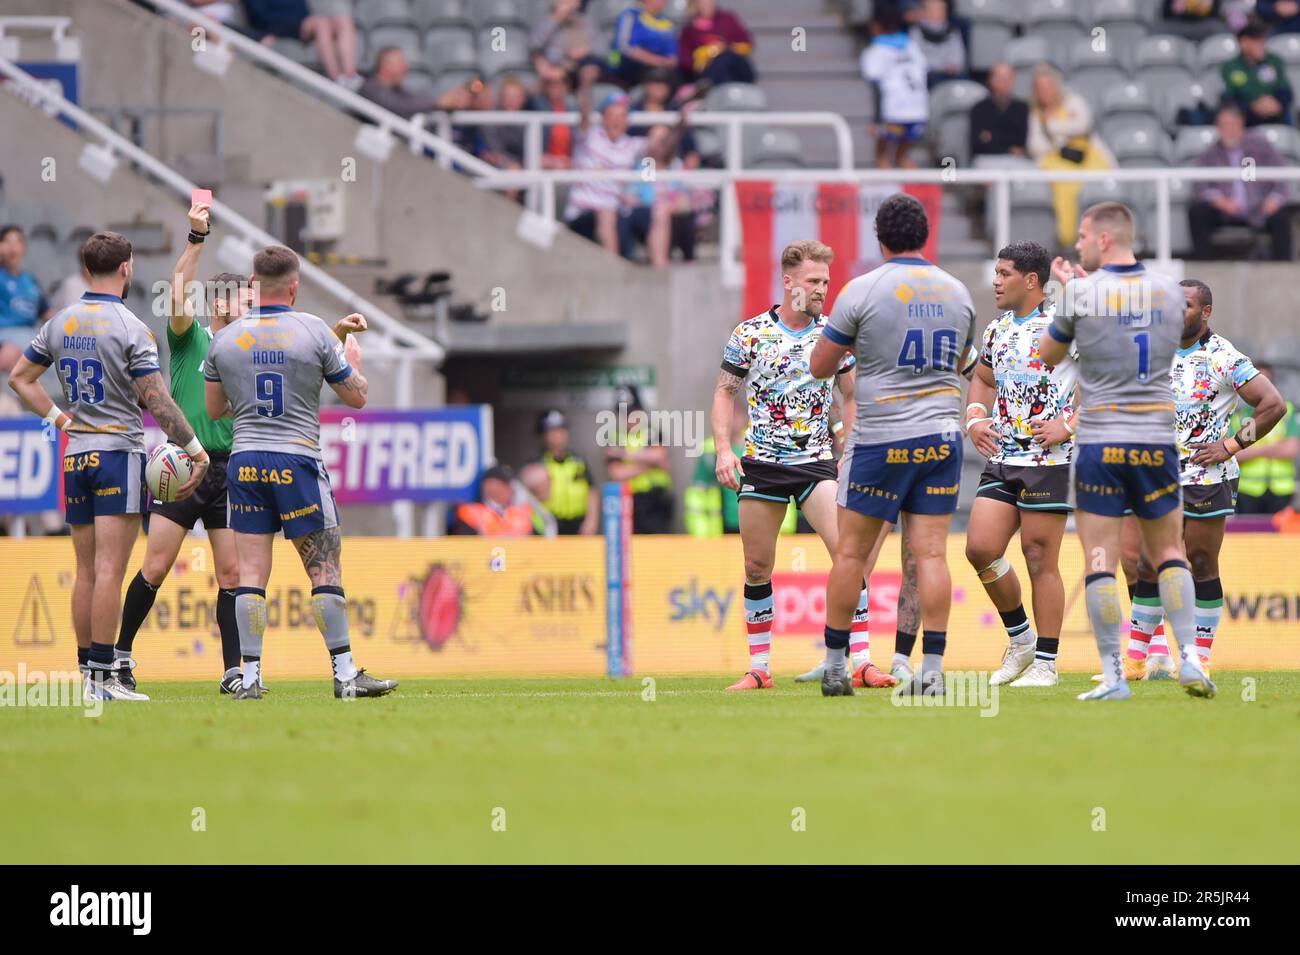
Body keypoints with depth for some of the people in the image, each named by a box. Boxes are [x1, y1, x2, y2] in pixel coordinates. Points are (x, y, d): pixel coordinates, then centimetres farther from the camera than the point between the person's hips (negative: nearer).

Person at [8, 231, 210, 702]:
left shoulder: (60, 324, 8)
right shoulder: (130, 328, -11)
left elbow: (19, 377, 17)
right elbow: (156, 400, -14)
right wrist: (197, 450, -8)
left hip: (75, 454, 6)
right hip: (119, 451, -6)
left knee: (86, 571, 10)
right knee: (110, 571, -9)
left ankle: (87, 672, 11)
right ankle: (102, 678, -13)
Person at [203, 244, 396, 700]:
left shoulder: (225, 339, 4)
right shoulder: (314, 333, -4)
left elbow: (213, 409, 15)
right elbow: (357, 396, 5)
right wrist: (354, 362, 25)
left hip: (244, 462, 3)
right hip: (298, 462, -3)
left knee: (251, 572, 3)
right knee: (325, 570, 2)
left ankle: (250, 675, -2)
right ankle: (345, 674, 1)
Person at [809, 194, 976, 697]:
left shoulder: (861, 291, -7)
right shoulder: (957, 293, 7)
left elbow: (819, 367, 0)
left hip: (880, 441, -3)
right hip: (942, 434, 3)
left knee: (851, 553, 6)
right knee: (931, 553, 0)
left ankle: (834, 665, 10)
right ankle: (932, 669, -6)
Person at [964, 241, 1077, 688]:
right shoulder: (997, 329, 14)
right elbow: (983, 379, 31)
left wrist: (1070, 423, -16)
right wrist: (974, 419, 12)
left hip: (1048, 458, -7)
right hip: (1001, 458, 7)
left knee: (1040, 559, -3)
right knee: (980, 548, -3)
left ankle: (1045, 663, 5)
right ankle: (1021, 640, 16)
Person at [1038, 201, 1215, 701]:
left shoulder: (1082, 294, -8)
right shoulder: (1170, 292, 4)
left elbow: (1048, 355, 6)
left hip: (1100, 444, -3)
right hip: (1157, 440, 3)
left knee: (1100, 562, 0)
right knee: (1169, 554, 14)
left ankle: (1113, 675, -4)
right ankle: (1189, 656, 1)